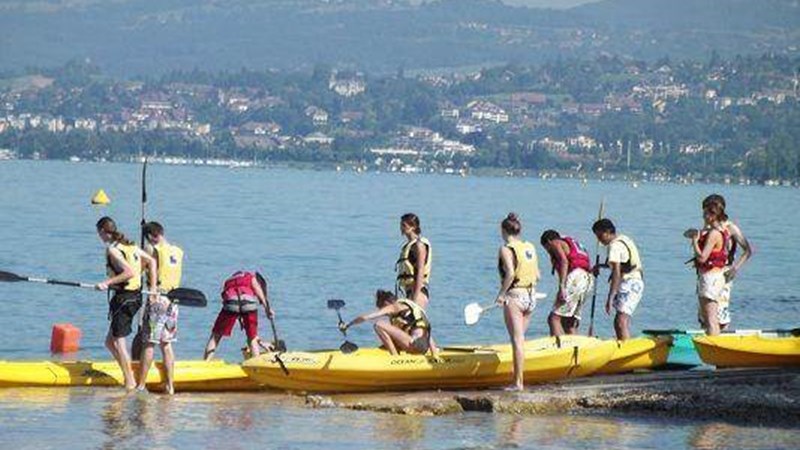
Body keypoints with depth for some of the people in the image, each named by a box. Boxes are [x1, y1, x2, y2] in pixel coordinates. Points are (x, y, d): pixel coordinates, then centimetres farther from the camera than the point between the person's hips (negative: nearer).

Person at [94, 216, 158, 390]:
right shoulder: (130, 245, 12)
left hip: (123, 297, -9)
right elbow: (151, 261, 11)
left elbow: (129, 272, -25)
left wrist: (108, 283, -23)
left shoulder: (112, 250, -14)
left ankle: (130, 382, -3)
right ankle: (129, 376, 15)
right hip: (135, 296, 9)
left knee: (118, 341, -3)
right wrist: (153, 288, 9)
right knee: (110, 342, 16)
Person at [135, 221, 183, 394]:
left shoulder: (153, 250, -8)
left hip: (157, 300, -6)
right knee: (167, 344, 11)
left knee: (149, 343, -2)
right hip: (173, 300, 6)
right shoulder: (178, 252, 9)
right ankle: (170, 385, 10)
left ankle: (141, 385, 0)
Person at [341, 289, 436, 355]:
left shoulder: (393, 307, 1)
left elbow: (365, 317, -4)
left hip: (416, 344, -10)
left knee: (379, 326, -10)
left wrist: (347, 325, 9)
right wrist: (435, 355, 25)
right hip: (423, 348, 10)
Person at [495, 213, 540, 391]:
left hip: (514, 296, -6)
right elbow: (537, 276, 9)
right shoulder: (530, 248, 9)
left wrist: (501, 294, -14)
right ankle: (520, 379, 16)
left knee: (517, 340, -6)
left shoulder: (506, 249, -9)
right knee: (520, 338, 15)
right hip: (530, 297, 6)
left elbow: (510, 273, -22)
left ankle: (518, 382, -7)